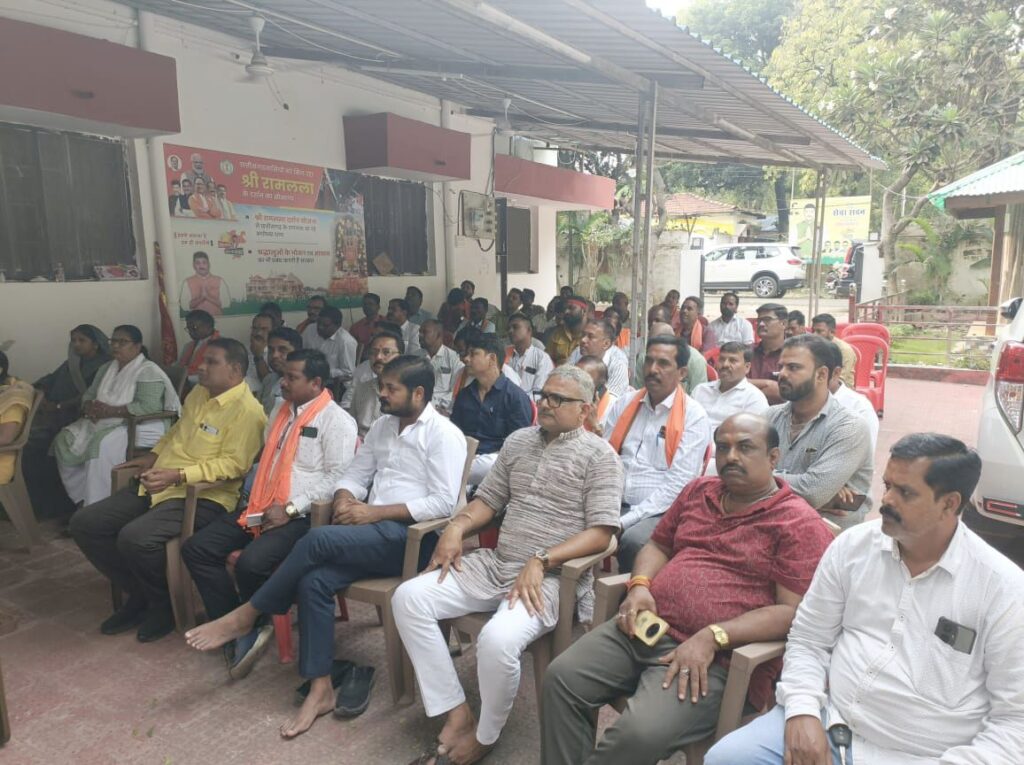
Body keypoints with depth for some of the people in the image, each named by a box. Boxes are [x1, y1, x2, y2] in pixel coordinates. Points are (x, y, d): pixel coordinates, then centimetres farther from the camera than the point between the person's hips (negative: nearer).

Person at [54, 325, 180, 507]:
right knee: (65, 440, -9)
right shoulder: (106, 368, 16)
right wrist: (90, 407, -7)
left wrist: (110, 411, -22)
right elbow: (89, 394, 18)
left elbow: (148, 406, -23)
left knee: (103, 445, -33)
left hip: (140, 425, -9)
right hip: (103, 423, 9)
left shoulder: (147, 371, -12)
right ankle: (83, 498, -2)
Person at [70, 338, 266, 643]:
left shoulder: (246, 410, -15)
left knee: (134, 538, -31)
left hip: (202, 497, -9)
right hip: (156, 487, 10)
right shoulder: (199, 392, 14)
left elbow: (234, 464, -22)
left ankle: (163, 604, -1)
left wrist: (178, 476, -28)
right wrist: (154, 455, 16)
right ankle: (140, 595, 12)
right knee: (84, 524, 0)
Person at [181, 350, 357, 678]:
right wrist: (252, 497, 10)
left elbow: (338, 477, -16)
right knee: (195, 548, -5)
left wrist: (290, 509, -19)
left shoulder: (336, 420, -8)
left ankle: (250, 628, 3)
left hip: (301, 516, -9)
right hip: (260, 508, 9)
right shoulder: (280, 412, 19)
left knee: (251, 564, -30)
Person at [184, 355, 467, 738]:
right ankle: (320, 689, -9)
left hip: (409, 536, -7)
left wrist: (375, 511, -18)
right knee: (313, 581, -19)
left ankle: (245, 615, -5)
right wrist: (345, 499, -7)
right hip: (371, 531, 7)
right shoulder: (381, 426, 16)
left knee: (318, 539, -25)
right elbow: (354, 474, 18)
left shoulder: (444, 434, -8)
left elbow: (444, 503, -17)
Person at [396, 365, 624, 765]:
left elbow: (601, 533, -12)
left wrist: (541, 561, -21)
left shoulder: (599, 456, -5)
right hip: (494, 564, 7)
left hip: (552, 576, -6)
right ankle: (456, 712, -1)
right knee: (408, 597, -9)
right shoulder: (518, 441, 13)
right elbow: (488, 498, 16)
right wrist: (457, 526, -3)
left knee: (497, 639, -33)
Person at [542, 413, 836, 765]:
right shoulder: (699, 491, 17)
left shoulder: (799, 524, -3)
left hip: (715, 660, -6)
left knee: (640, 734, -27)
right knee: (561, 677, -13)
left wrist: (712, 637, -20)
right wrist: (639, 586, 1)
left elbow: (792, 611, -11)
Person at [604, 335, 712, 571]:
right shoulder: (623, 405, 11)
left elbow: (677, 485, -11)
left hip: (658, 513, -4)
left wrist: (624, 521, -16)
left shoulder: (694, 417, -4)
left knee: (632, 541, -33)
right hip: (614, 504, 4)